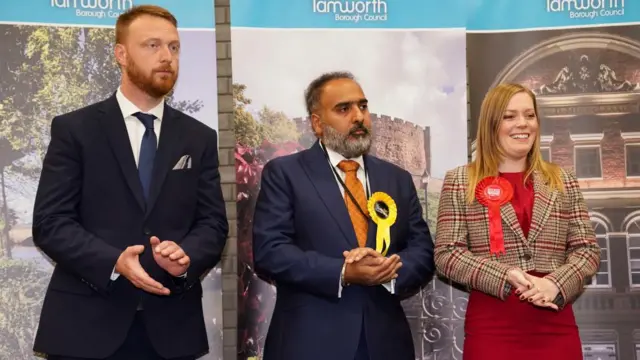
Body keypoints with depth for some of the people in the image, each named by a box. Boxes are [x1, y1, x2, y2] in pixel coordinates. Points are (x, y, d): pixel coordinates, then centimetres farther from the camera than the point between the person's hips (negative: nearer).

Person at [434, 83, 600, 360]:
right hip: (491, 327, -2)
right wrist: (506, 277, -16)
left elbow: (587, 249, 7)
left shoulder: (562, 181, 10)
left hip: (556, 326, 3)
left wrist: (556, 285, -12)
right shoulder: (460, 182, 2)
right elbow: (446, 254, -4)